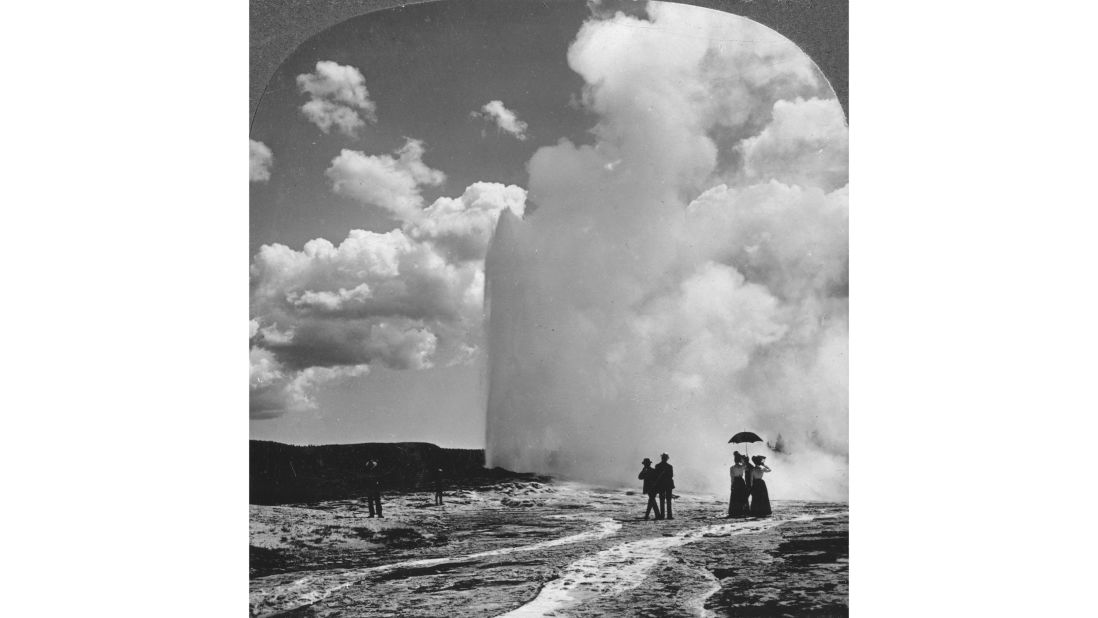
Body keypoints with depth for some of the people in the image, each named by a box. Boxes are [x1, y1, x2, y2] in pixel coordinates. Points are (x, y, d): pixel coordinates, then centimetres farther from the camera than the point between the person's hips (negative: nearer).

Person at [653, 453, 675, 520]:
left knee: (662, 500, 7)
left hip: (660, 484, 2)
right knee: (668, 500, 2)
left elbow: (656, 475, -2)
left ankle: (662, 515, 4)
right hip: (668, 484, -2)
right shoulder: (669, 466, -9)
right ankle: (669, 515, -3)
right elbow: (671, 476, -5)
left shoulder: (657, 466, -2)